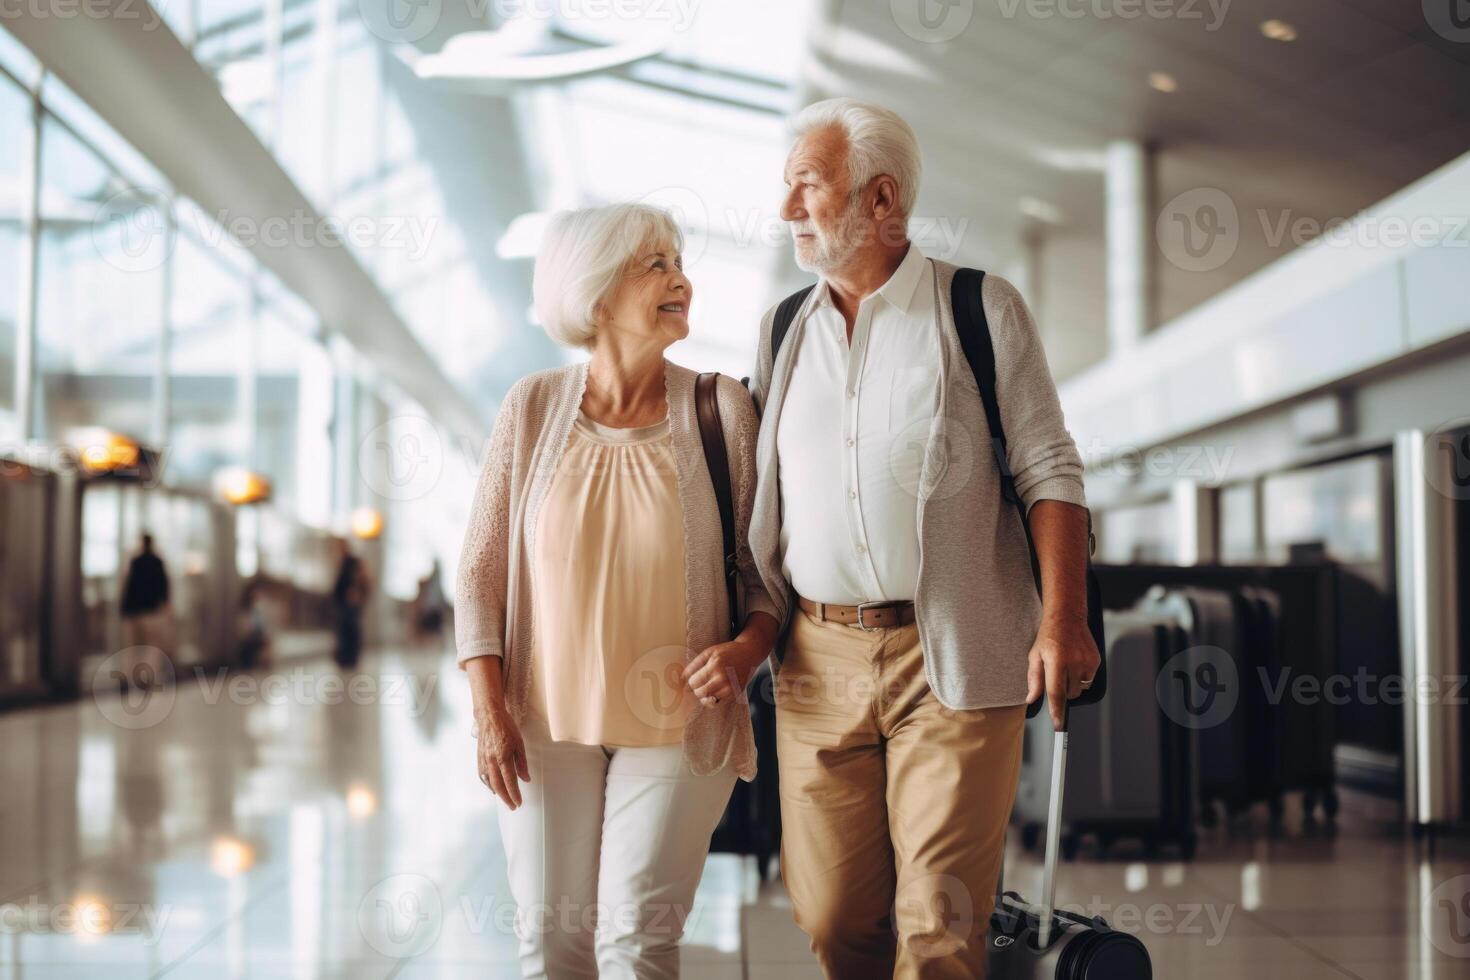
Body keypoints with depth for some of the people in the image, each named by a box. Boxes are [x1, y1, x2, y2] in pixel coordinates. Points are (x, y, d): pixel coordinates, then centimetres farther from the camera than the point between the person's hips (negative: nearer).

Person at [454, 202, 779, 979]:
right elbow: (482, 568, 2)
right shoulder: (533, 408, -2)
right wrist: (488, 711, -4)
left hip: (677, 721, -1)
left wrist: (748, 648, -17)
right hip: (545, 719, 1)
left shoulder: (721, 408, -3)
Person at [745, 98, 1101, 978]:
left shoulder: (983, 310, 1)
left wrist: (1064, 618, -11)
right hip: (818, 662, 4)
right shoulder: (785, 329, 14)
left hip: (954, 659, -4)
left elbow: (1050, 470, -1)